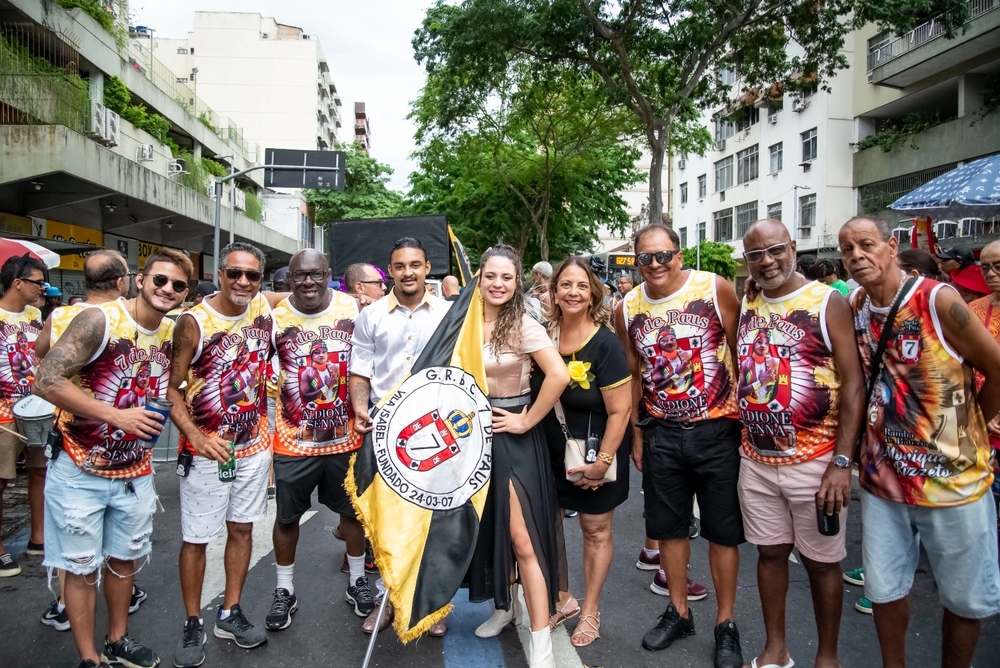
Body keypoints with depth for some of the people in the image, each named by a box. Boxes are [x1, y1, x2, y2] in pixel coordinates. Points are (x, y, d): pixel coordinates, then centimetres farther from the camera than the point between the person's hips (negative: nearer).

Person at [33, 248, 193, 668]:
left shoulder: (173, 333, 1)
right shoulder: (99, 320, -18)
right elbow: (46, 381, -22)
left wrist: (158, 415, -2)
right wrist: (116, 415, -25)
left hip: (135, 472, 6)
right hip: (80, 471, -5)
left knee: (124, 559, 19)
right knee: (82, 568, 7)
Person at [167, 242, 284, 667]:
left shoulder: (267, 307, -3)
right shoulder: (194, 322, -13)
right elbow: (172, 388, -10)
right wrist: (195, 436, -22)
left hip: (254, 445, 4)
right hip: (205, 449, -4)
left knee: (242, 529, 14)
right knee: (195, 538, 6)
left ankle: (230, 614, 31)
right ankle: (192, 625, 25)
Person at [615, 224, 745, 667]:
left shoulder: (715, 289, -10)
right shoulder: (627, 309, 1)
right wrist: (636, 433, 10)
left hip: (718, 429, -3)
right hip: (661, 434, 3)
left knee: (723, 530, 8)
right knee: (669, 527, 14)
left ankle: (726, 624, 26)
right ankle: (678, 612, 34)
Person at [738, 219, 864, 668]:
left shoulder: (829, 303, -8)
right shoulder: (745, 308, 6)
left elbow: (853, 385, -11)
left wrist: (842, 463, -15)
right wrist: (740, 439, 7)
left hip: (815, 463, -4)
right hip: (756, 460, 4)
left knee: (821, 561, 10)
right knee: (770, 551, 14)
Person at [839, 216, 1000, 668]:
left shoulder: (938, 301, -14)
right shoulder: (854, 308, 0)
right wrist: (879, 425, 4)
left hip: (952, 479, -4)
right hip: (881, 478, 4)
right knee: (884, 589, 15)